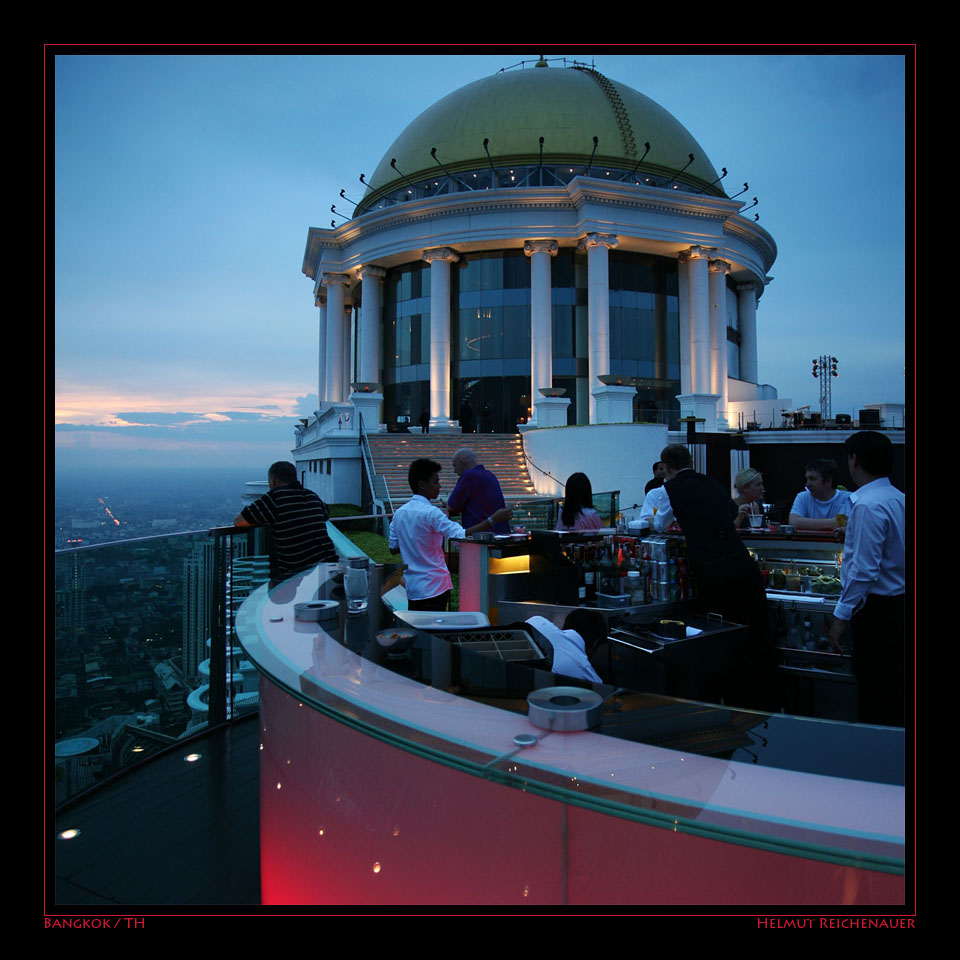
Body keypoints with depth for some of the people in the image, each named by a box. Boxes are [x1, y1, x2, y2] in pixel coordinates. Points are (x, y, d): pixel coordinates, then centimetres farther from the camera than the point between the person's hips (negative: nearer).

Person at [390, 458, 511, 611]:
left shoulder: (399, 513, 6)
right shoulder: (430, 513, -17)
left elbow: (393, 548, 13)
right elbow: (461, 535, -27)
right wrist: (493, 519, -25)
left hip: (412, 588, 7)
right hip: (433, 588, -7)